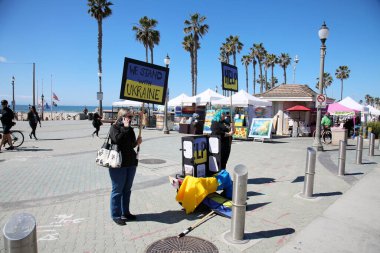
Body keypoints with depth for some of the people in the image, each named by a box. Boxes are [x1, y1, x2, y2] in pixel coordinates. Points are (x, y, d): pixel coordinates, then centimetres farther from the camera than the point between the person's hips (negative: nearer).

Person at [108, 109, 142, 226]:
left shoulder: (130, 129, 11)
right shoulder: (114, 128, -8)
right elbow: (118, 139, -27)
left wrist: (137, 143, 1)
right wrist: (125, 127, -21)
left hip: (131, 163, 7)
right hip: (118, 164, -7)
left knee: (127, 189, 15)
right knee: (117, 190, 2)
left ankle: (125, 212, 28)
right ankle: (116, 215, 13)